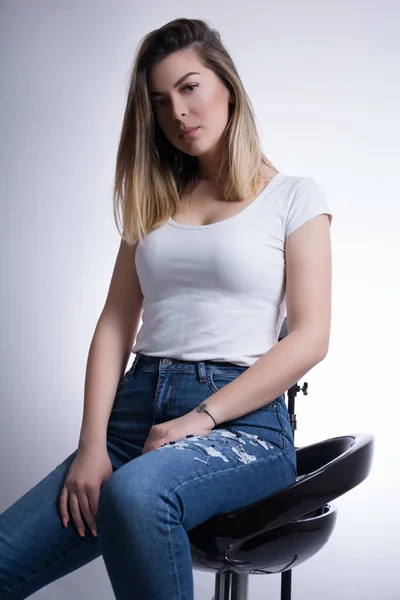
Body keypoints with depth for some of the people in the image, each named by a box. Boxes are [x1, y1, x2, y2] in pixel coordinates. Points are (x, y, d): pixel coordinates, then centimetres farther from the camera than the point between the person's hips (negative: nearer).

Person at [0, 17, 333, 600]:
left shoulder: (293, 196, 7)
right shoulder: (155, 201, 20)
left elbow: (310, 337, -3)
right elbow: (116, 325, 11)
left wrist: (202, 417, -12)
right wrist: (92, 444, -3)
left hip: (242, 420, -3)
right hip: (137, 407, 4)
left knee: (134, 493, -37)